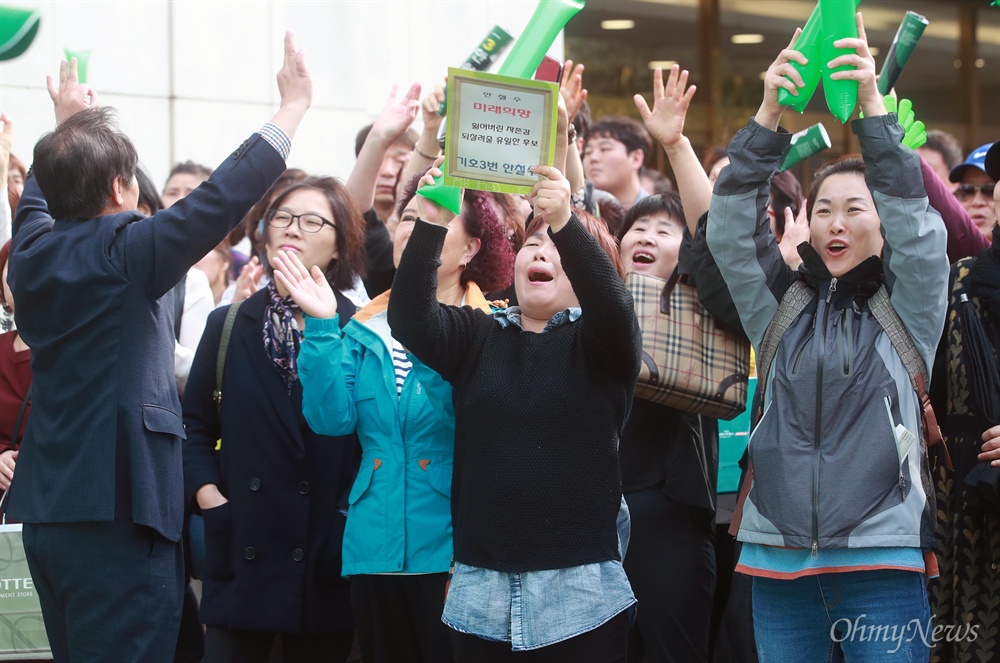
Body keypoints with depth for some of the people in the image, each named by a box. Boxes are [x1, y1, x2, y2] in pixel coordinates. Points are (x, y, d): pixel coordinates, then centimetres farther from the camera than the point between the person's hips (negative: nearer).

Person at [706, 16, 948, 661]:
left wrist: (873, 101, -13)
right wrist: (769, 111, -7)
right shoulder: (783, 304, 13)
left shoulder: (907, 307, 7)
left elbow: (915, 224, -8)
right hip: (780, 558, 3)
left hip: (881, 556, -2)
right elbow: (731, 227, 3)